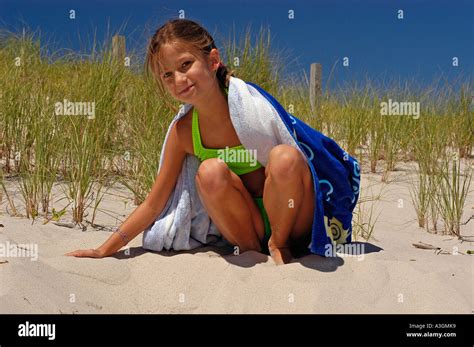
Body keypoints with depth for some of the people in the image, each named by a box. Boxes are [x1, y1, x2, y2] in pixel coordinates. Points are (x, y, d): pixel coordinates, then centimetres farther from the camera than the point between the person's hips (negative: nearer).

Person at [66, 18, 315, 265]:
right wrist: (103, 251, -2)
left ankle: (279, 244, -8)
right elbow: (153, 205, 1)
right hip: (247, 225, 1)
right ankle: (250, 248, -6)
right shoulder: (183, 133, -7)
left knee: (285, 156, -31)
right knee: (210, 171, -27)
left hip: (292, 222, -1)